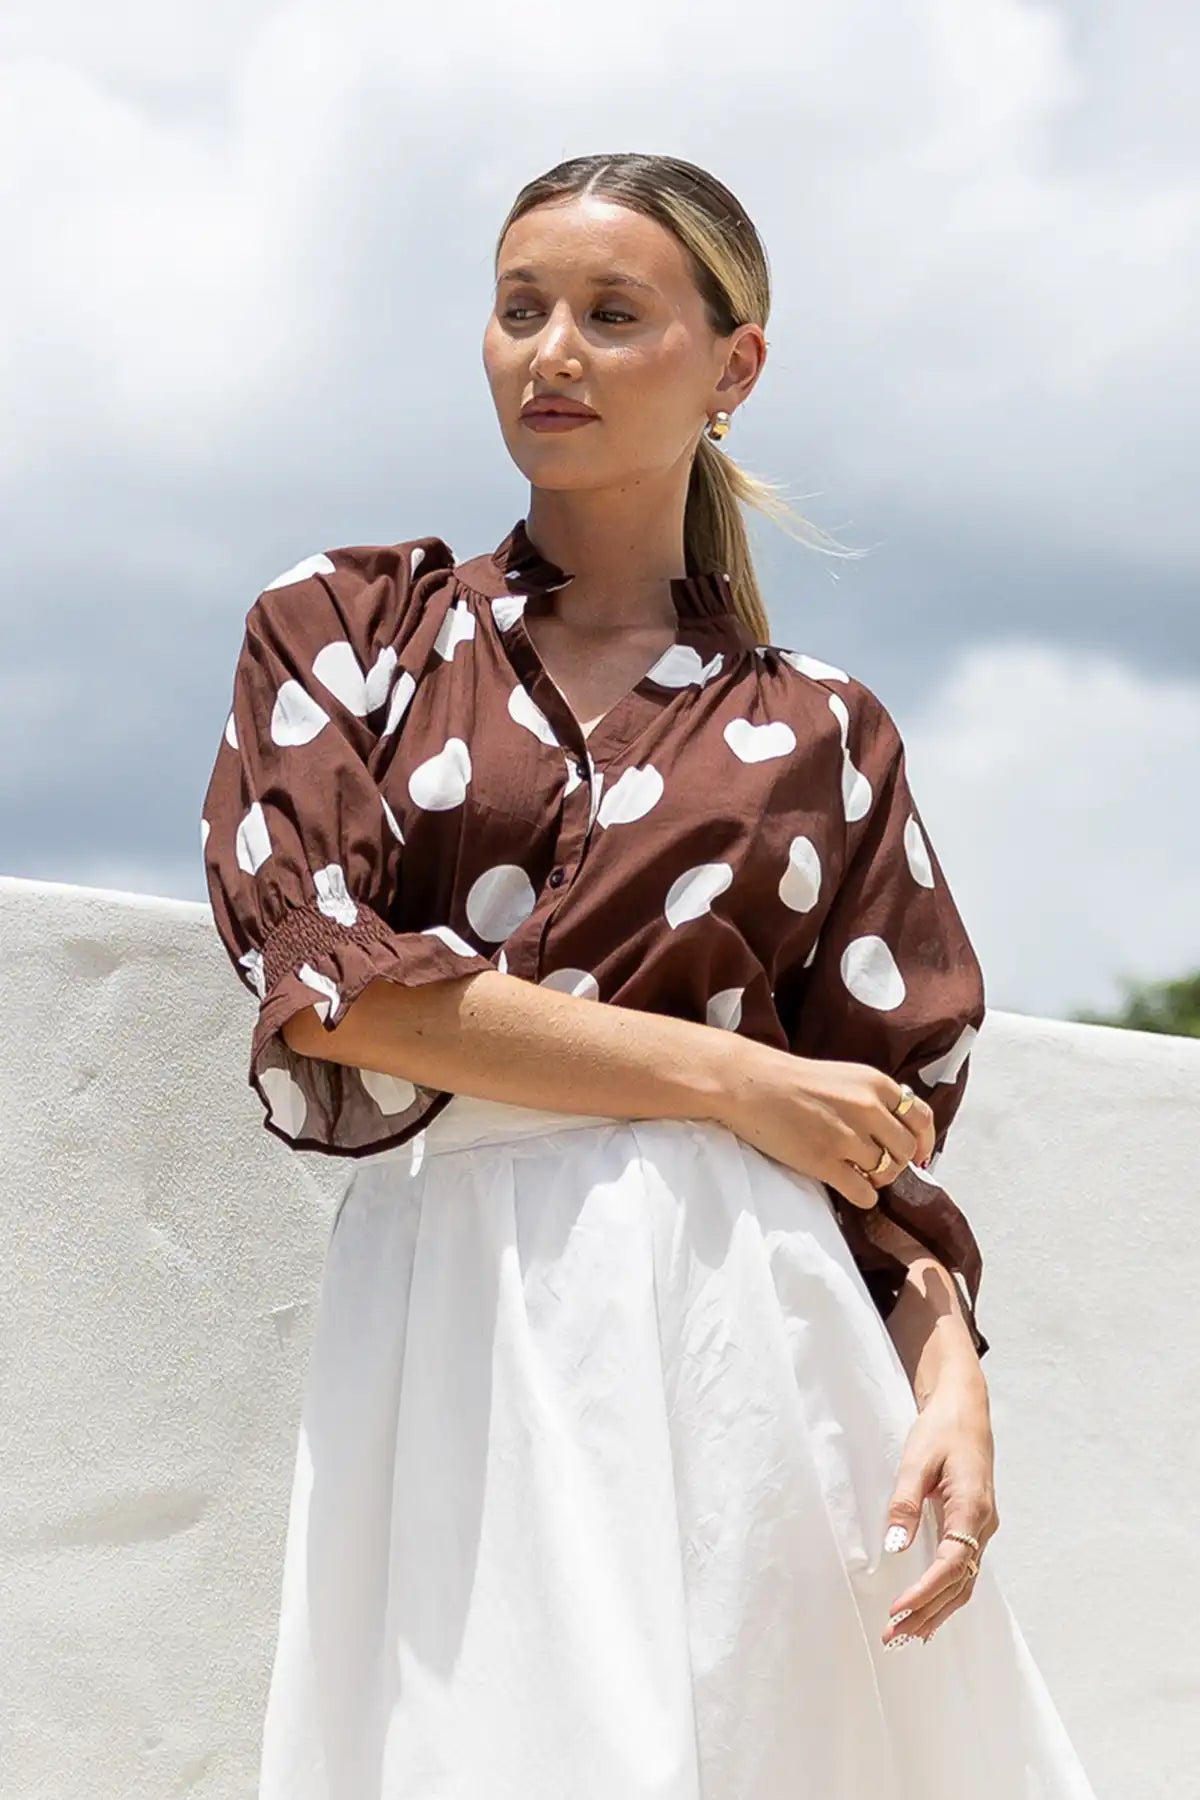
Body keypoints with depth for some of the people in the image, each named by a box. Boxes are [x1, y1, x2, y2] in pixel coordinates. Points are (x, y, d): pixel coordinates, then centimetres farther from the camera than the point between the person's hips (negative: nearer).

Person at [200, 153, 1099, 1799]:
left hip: (739, 1314, 1)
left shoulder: (818, 733, 13)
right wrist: (726, 1074, -7)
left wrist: (953, 1381, -10)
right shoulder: (344, 628, 11)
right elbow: (323, 969, -5)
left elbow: (893, 1112, 9)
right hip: (445, 1321, 0)